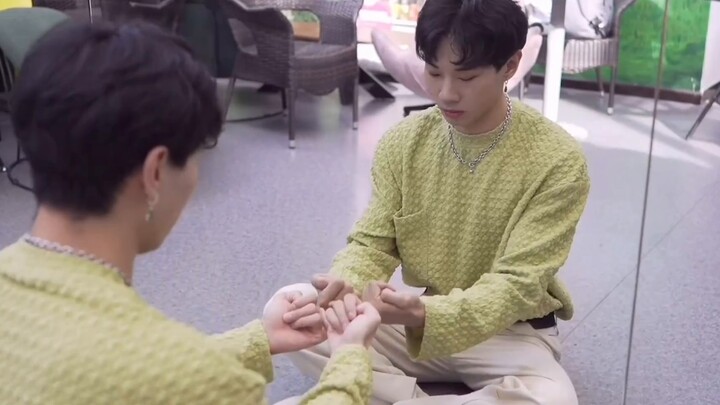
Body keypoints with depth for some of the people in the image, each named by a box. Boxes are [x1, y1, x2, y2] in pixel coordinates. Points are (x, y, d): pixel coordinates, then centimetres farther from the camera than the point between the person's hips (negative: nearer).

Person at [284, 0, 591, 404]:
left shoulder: (558, 161, -19)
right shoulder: (403, 142, -7)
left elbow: (517, 283, -22)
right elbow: (373, 243, -4)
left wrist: (427, 314, -40)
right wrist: (346, 283, -29)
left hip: (510, 332, -2)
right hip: (419, 319, 3)